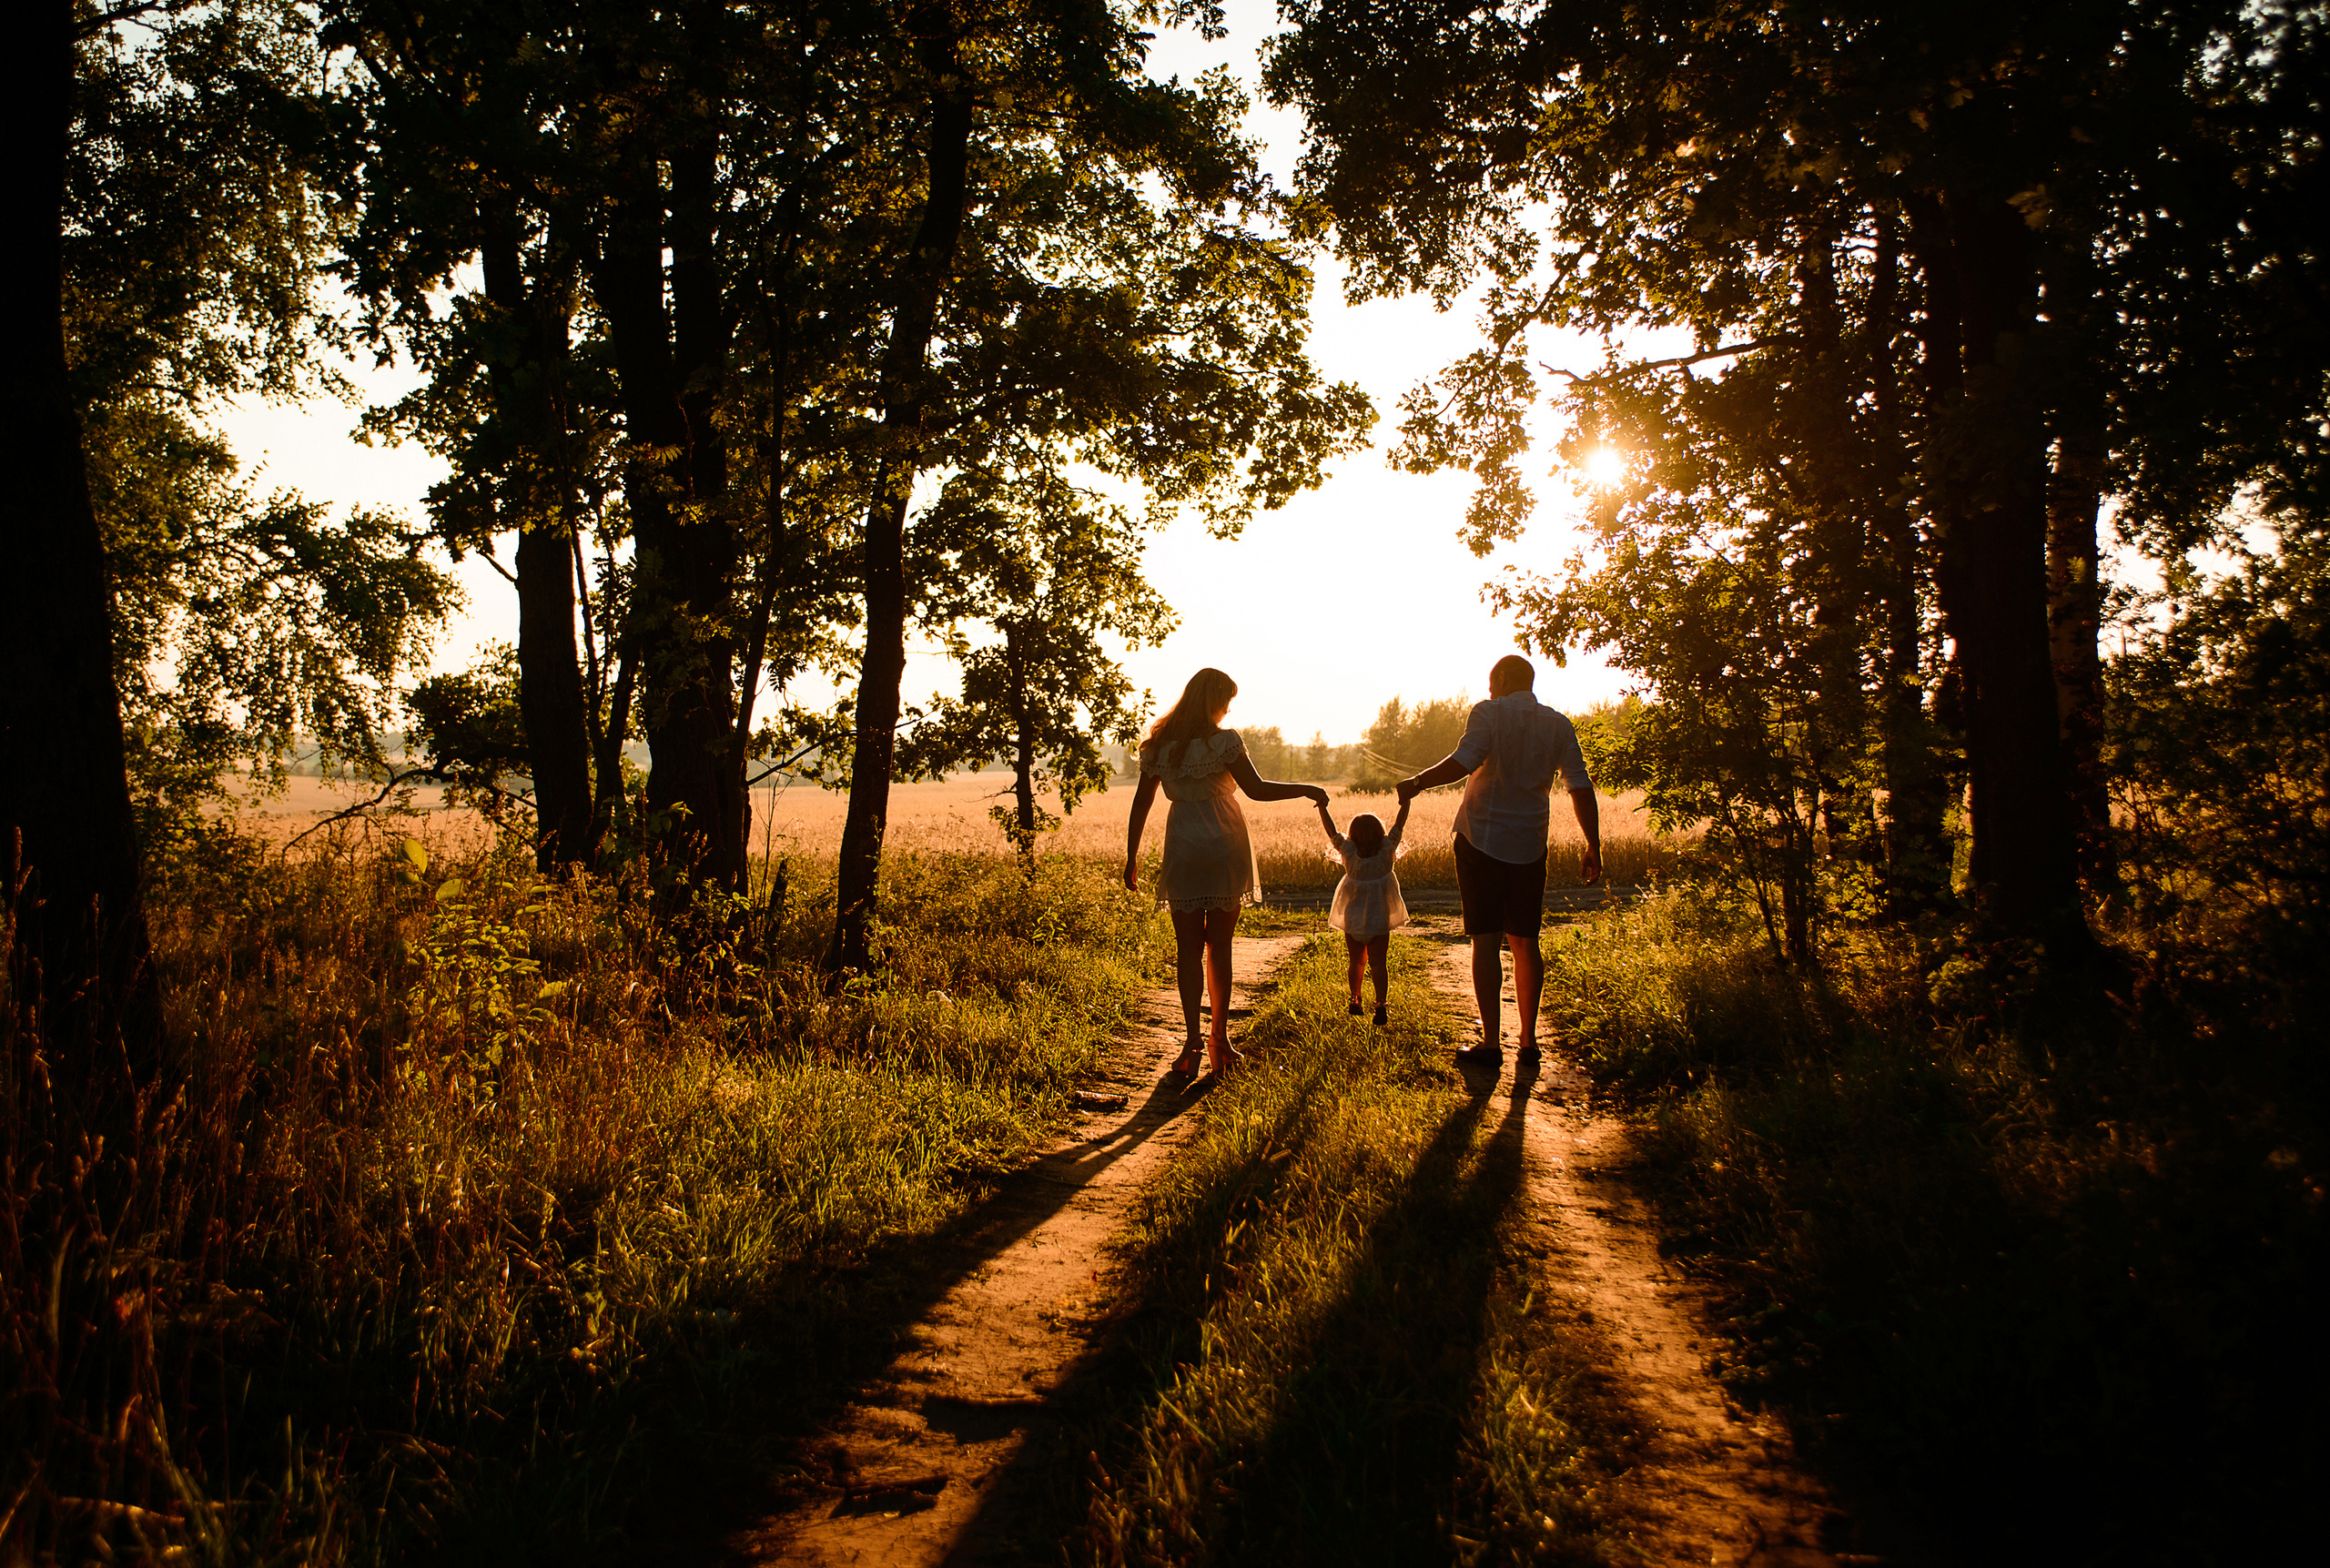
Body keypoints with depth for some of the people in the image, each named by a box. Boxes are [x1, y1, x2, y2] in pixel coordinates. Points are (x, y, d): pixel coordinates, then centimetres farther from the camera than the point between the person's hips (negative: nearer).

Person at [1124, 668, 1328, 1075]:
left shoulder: (1159, 745, 5)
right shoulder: (1223, 741, -8)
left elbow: (1141, 802, 6)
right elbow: (1257, 789, -12)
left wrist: (1132, 857, 11)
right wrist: (1308, 790, 0)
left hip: (1183, 853, 2)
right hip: (1225, 850, -2)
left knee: (1189, 949, 6)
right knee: (1219, 947, 9)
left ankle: (1193, 1039, -3)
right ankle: (1219, 1037, 15)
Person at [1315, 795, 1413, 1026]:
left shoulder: (1349, 854, -11)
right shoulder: (1385, 852, -12)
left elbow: (1332, 831, -5)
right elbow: (1399, 826, -7)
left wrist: (1322, 806, -2)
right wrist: (1406, 803, -6)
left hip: (1352, 922, 1)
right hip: (1380, 922, -1)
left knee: (1356, 961, 18)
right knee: (1377, 963, 2)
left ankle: (1355, 999, 29)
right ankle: (1380, 1003, -10)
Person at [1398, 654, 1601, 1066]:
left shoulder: (1489, 713, -6)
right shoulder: (1558, 725, 7)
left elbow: (1463, 762, -22)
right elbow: (1581, 789, 3)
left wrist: (1417, 782, -10)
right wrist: (1593, 847, 7)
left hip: (1481, 841, -4)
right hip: (1529, 847, 4)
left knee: (1486, 942, -1)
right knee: (1525, 943, 12)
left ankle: (1491, 1044, -2)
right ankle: (1528, 1040, 15)